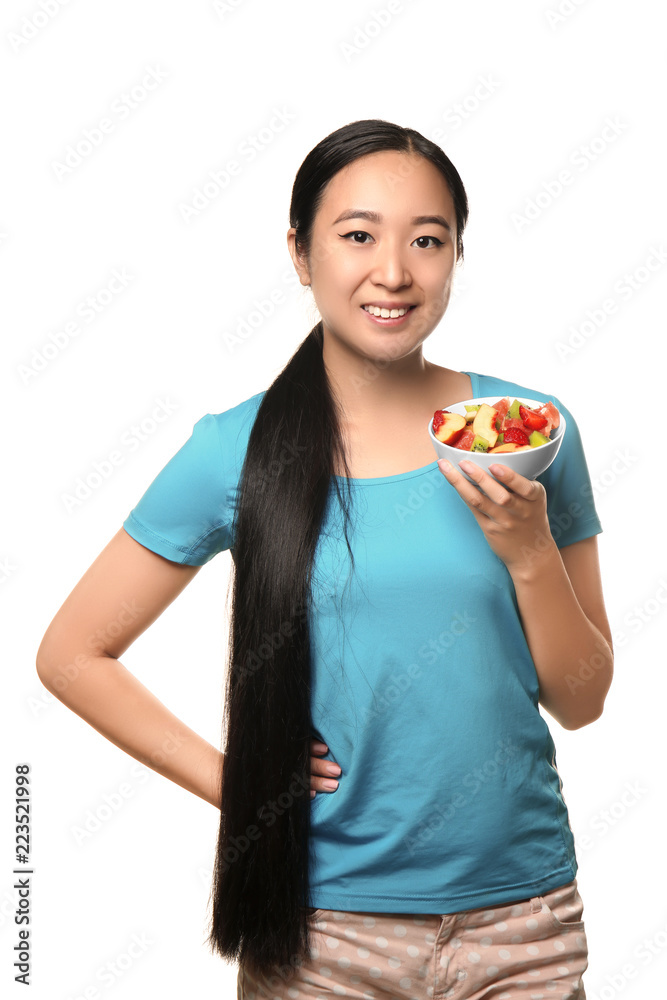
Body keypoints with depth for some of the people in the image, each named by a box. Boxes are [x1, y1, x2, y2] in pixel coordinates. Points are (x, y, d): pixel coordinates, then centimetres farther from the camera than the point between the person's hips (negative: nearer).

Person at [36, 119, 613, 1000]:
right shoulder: (235, 451, -8)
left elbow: (581, 702, 0)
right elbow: (71, 653, -1)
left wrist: (528, 552, -16)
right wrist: (229, 780, -7)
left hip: (520, 916, 2)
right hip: (323, 926, -1)